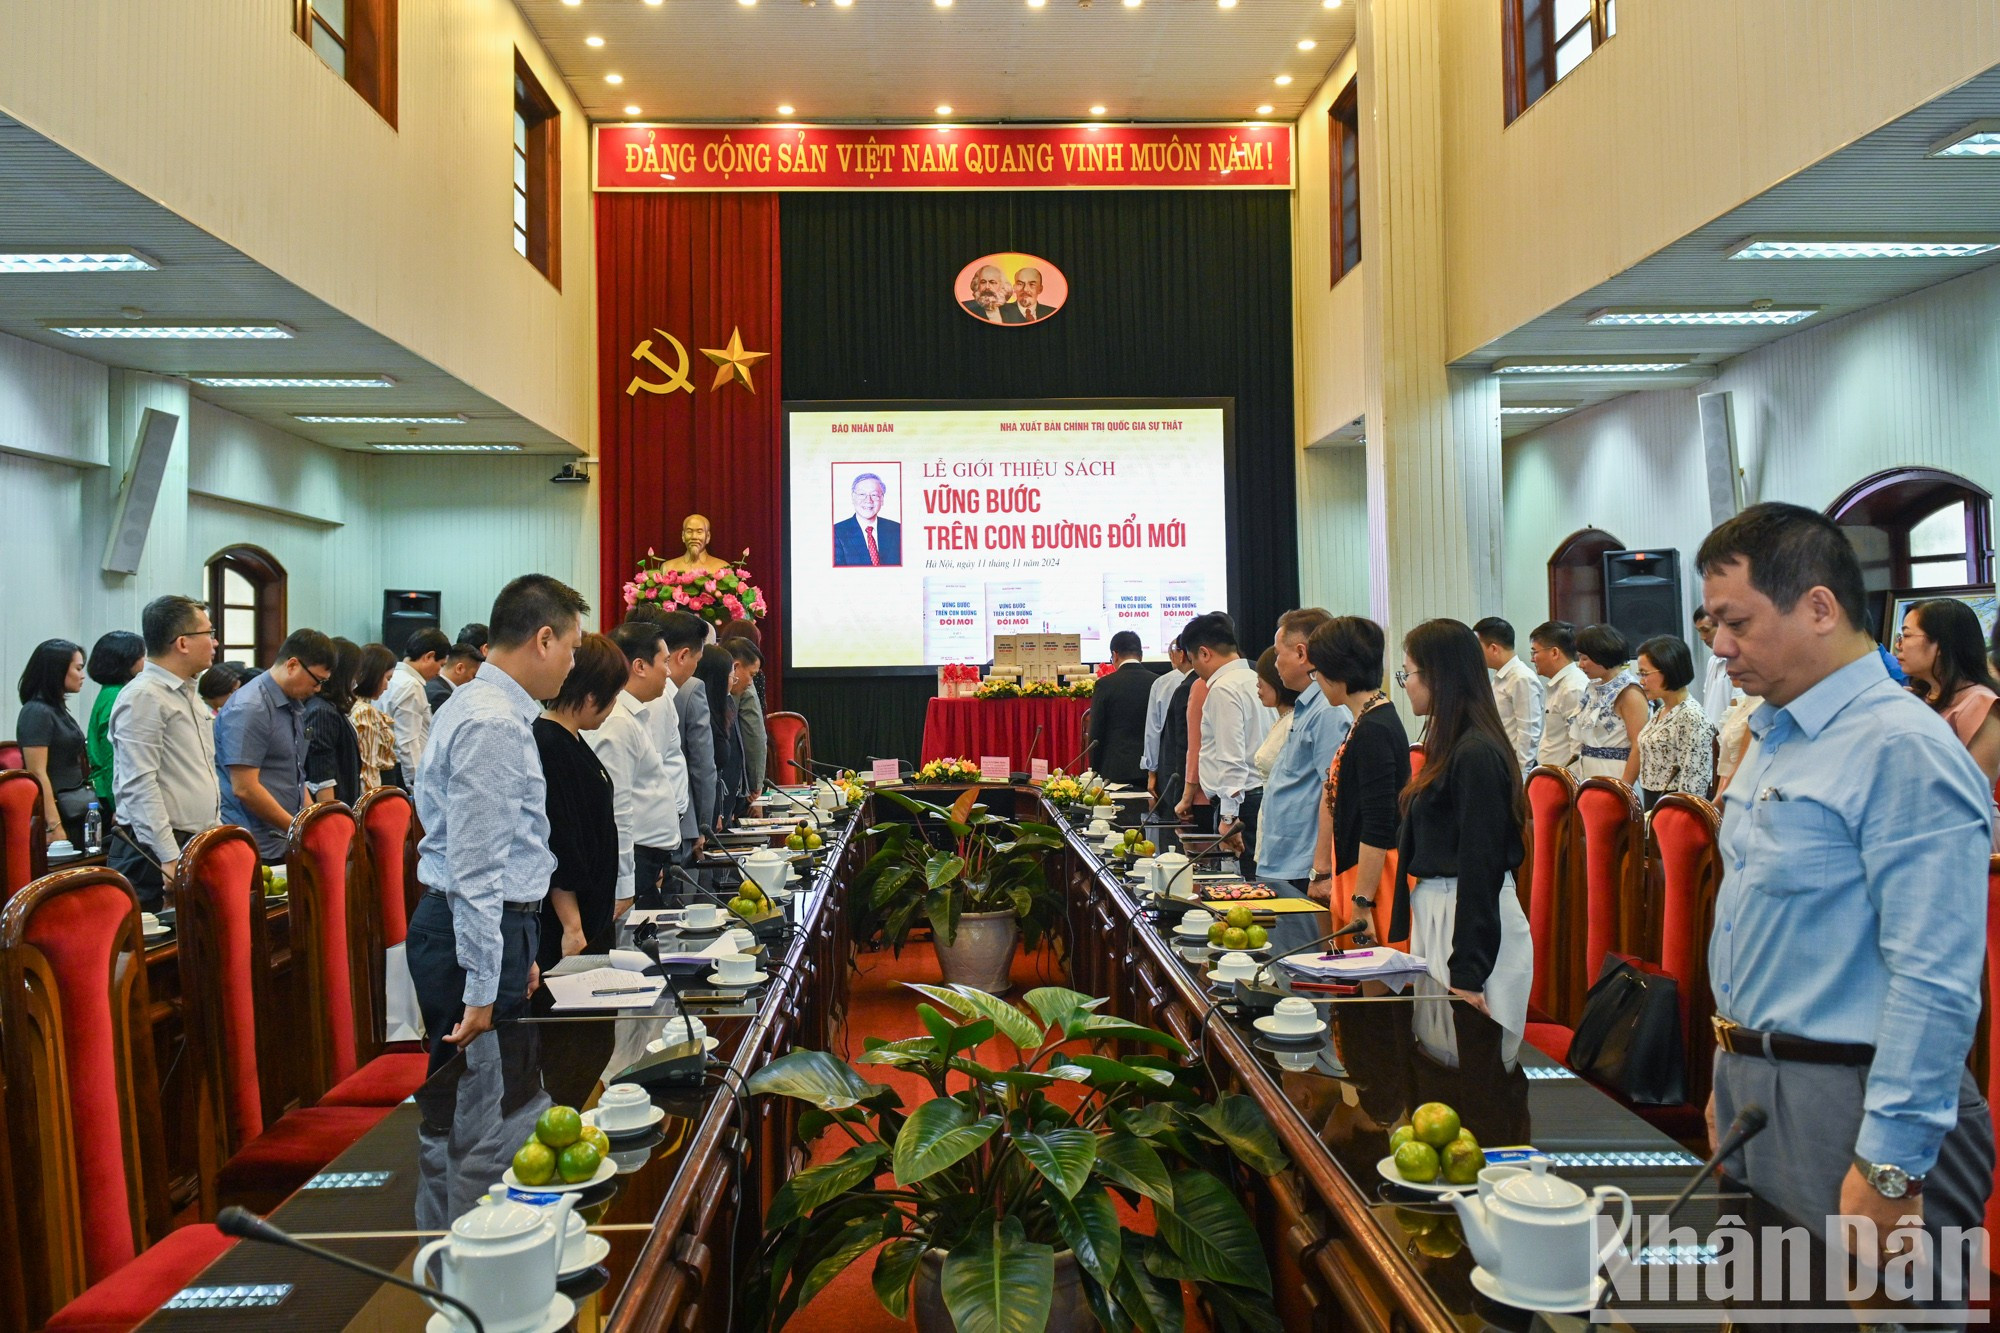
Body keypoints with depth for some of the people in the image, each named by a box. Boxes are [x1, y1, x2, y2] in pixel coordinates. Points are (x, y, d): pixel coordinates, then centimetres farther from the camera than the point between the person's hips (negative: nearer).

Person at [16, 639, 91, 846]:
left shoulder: (59, 710, 15)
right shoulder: (37, 712, -11)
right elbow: (37, 774, -17)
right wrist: (54, 826, -22)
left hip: (79, 811, 9)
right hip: (61, 813, -9)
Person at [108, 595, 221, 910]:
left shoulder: (190, 695, 17)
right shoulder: (143, 697, -12)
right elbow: (140, 786, -19)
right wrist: (170, 859, -22)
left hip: (199, 847, 9)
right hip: (155, 858, -9)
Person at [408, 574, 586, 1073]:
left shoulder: (488, 707, 14)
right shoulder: (494, 726, -19)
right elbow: (475, 868, -22)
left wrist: (519, 952, 24)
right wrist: (481, 991, -20)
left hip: (499, 926, 10)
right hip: (478, 932, -10)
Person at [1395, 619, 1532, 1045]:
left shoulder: (1475, 755, -17)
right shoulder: (1450, 747, 12)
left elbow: (1481, 865, -18)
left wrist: (1467, 973, -18)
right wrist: (1402, 930, 21)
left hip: (1474, 918, -9)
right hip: (1436, 909, 9)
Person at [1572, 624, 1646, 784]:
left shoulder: (1629, 692, -10)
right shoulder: (1595, 688, 14)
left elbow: (1639, 747, -15)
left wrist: (1623, 789, -19)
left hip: (1617, 778, -7)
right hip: (1590, 776, 7)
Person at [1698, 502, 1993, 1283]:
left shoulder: (1903, 749, -19)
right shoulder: (1775, 736, 11)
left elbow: (1935, 981, -23)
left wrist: (1891, 1168, -23)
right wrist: (1730, 1081, 18)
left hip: (1846, 1106, -9)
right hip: (1753, 1088, 9)